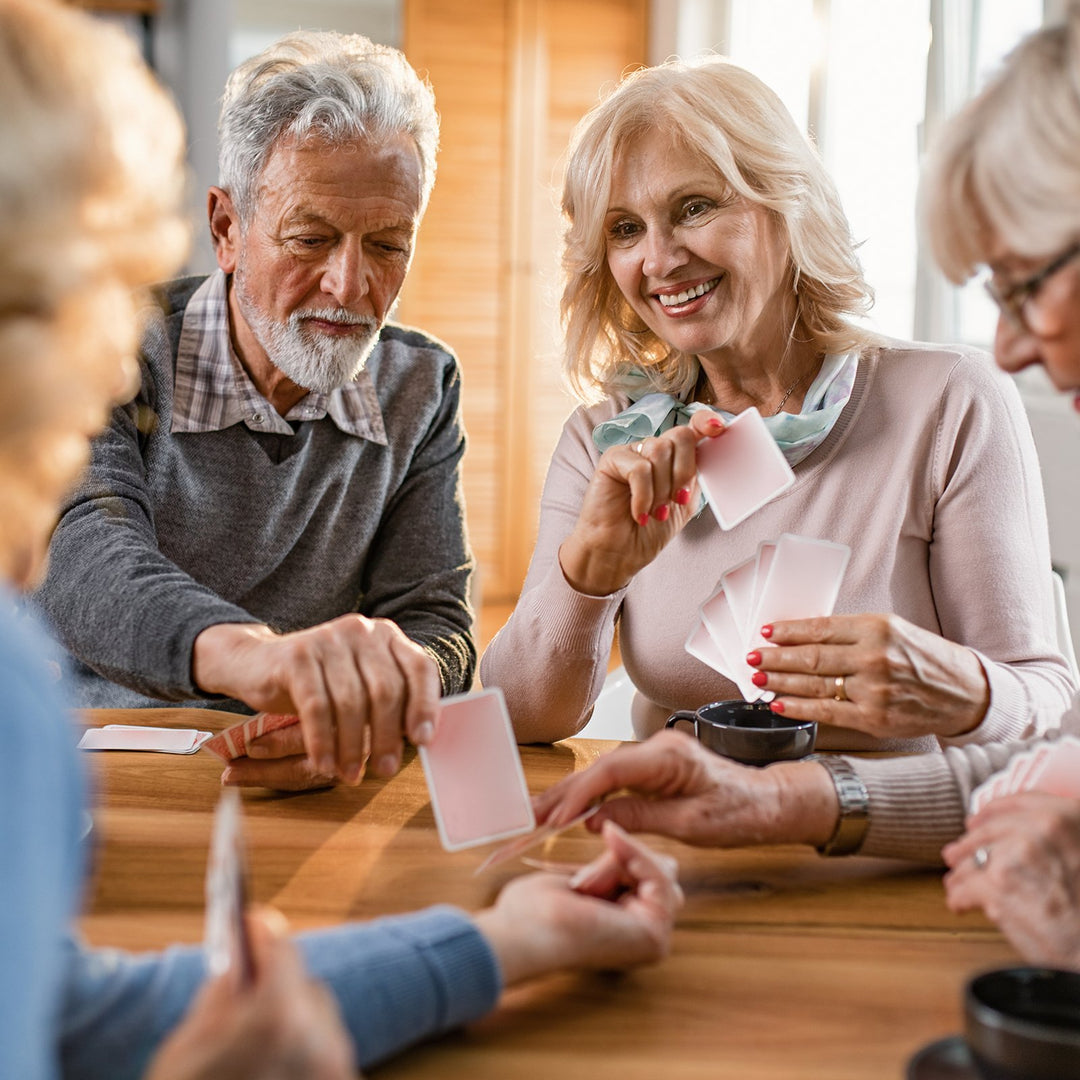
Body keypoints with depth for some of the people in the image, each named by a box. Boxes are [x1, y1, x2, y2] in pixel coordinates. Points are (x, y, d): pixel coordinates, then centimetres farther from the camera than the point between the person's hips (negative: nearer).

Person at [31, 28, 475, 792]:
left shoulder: (421, 388, 3)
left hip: (298, 805, 2)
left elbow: (434, 625, -4)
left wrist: (355, 710, -28)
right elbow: (79, 557, -26)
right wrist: (250, 651, -48)